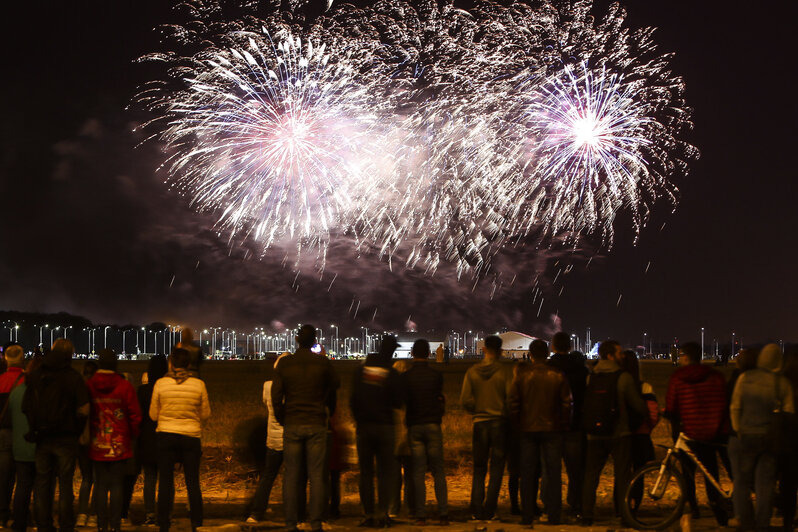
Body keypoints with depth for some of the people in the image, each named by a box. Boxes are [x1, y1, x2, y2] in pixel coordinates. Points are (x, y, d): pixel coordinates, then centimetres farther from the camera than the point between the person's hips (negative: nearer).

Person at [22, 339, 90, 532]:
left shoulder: (35, 376, 3)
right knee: (65, 484, 3)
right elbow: (84, 410, -12)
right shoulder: (74, 378, -8)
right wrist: (77, 431, 1)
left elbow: (25, 406, 4)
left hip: (41, 439, 3)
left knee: (42, 483, 10)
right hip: (65, 439, -3)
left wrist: (35, 429, 12)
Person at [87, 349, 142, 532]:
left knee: (101, 485, 8)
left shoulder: (88, 386, -3)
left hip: (97, 446, 1)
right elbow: (135, 415, -3)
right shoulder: (124, 386, -6)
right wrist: (132, 435, 13)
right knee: (117, 485, 4)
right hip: (120, 446, -1)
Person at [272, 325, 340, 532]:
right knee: (317, 476, 2)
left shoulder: (284, 363, 0)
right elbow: (334, 387, 14)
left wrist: (282, 419, 12)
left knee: (291, 476, 4)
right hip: (316, 425, 0)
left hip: (292, 425, 0)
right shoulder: (323, 363, -1)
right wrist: (328, 410, 30)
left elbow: (276, 396, -2)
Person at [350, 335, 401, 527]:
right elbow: (397, 402, -7)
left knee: (366, 472, 7)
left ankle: (368, 513, 4)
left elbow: (353, 398, 5)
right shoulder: (391, 373, -7)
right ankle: (381, 513, -6)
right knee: (386, 472, 4)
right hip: (385, 426, -2)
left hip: (364, 426, 2)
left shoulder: (360, 370, 3)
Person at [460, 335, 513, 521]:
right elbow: (511, 396, -12)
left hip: (479, 423, 2)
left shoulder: (472, 371, 0)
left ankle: (477, 510, 7)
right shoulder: (506, 370, -7)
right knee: (497, 467, 6)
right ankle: (489, 510, 1)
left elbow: (465, 400, -4)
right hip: (500, 423, -2)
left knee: (479, 468, 12)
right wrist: (507, 414, 5)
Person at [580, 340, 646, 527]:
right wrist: (648, 413, 16)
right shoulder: (623, 377, -10)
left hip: (595, 436, 4)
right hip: (619, 434, -3)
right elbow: (637, 404, -4)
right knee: (622, 476, 5)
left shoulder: (590, 378, 2)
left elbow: (584, 404, 8)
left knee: (590, 476, 10)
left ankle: (586, 516, 9)